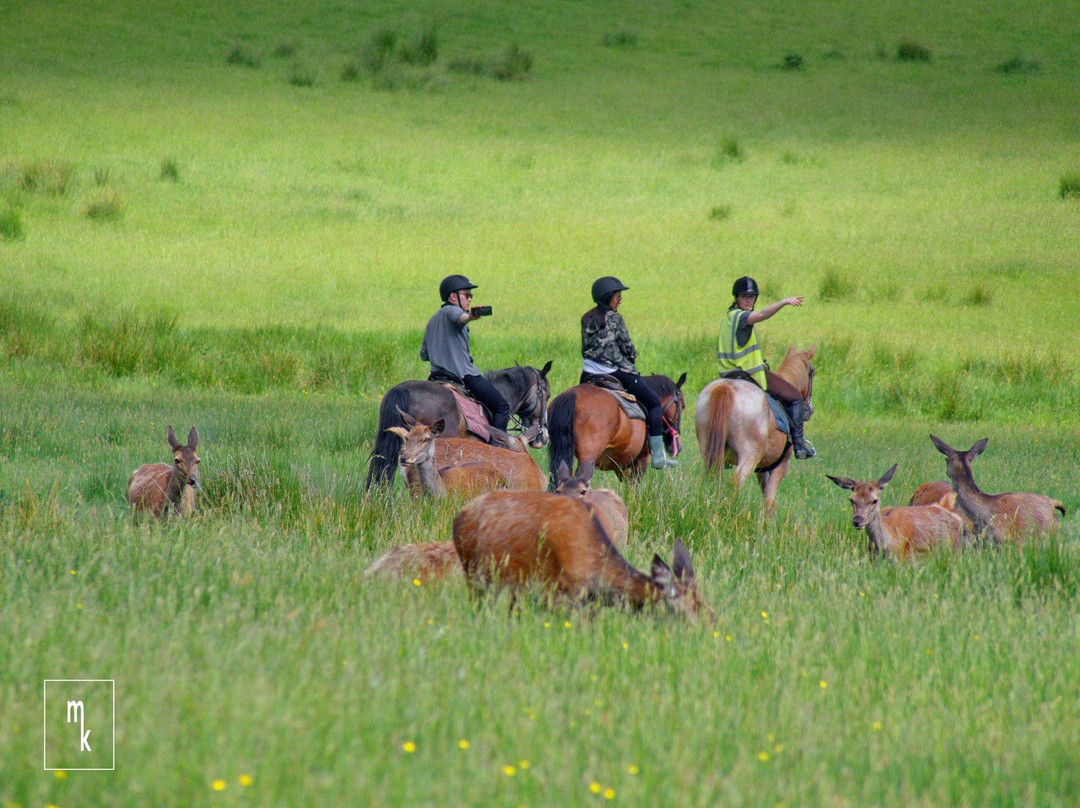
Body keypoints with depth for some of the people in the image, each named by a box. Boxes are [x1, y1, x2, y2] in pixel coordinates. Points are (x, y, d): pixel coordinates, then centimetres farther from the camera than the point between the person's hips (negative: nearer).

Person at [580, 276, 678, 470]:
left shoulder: (587, 319, 10)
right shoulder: (614, 318, -8)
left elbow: (585, 348, 14)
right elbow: (627, 346, -6)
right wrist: (632, 357, 15)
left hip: (589, 375, 6)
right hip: (616, 372, -6)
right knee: (653, 403, 6)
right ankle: (658, 456, 0)